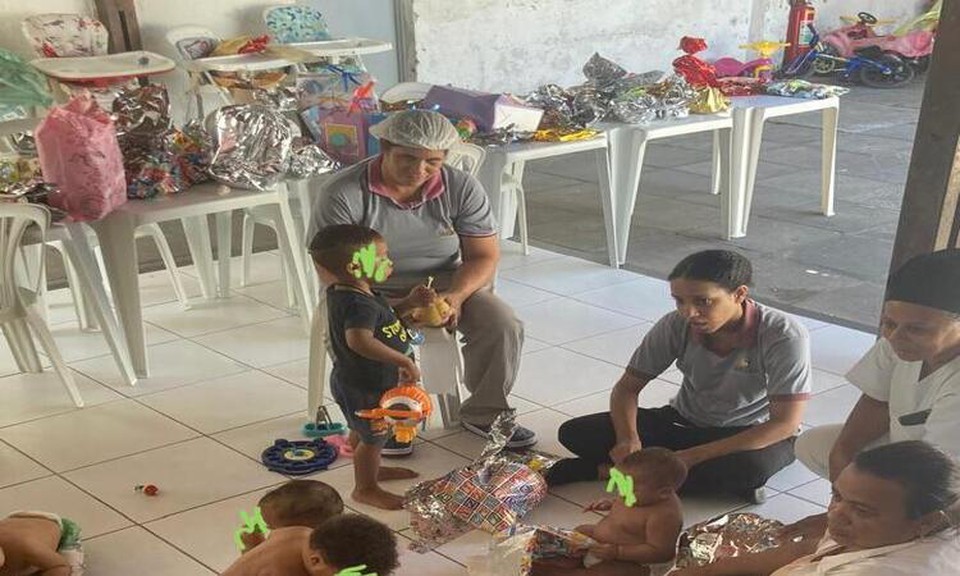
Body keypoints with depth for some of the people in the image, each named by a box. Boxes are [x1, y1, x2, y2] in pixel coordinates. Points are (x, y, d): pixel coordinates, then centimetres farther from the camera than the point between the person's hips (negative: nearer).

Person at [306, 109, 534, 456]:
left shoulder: (462, 189, -10)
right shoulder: (342, 194, -20)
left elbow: (484, 256, -4)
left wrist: (455, 295, -25)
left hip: (447, 284, 2)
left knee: (503, 325, -20)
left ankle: (484, 413, 3)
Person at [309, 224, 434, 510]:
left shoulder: (343, 293, 0)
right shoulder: (358, 304, -33)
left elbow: (382, 315, 17)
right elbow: (360, 340, -51)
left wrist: (409, 302, 3)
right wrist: (404, 361, -46)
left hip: (356, 381, 10)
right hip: (364, 387, -10)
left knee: (362, 431, 29)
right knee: (373, 437, 9)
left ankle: (372, 469, 50)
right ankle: (365, 488, 27)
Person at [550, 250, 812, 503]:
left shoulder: (783, 336, -26)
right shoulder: (676, 326, -16)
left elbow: (785, 423, -28)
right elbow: (627, 387, -7)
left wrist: (693, 457, -33)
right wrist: (628, 439, -29)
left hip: (754, 435, -3)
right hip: (685, 422, 3)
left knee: (753, 466, -42)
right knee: (575, 433, -17)